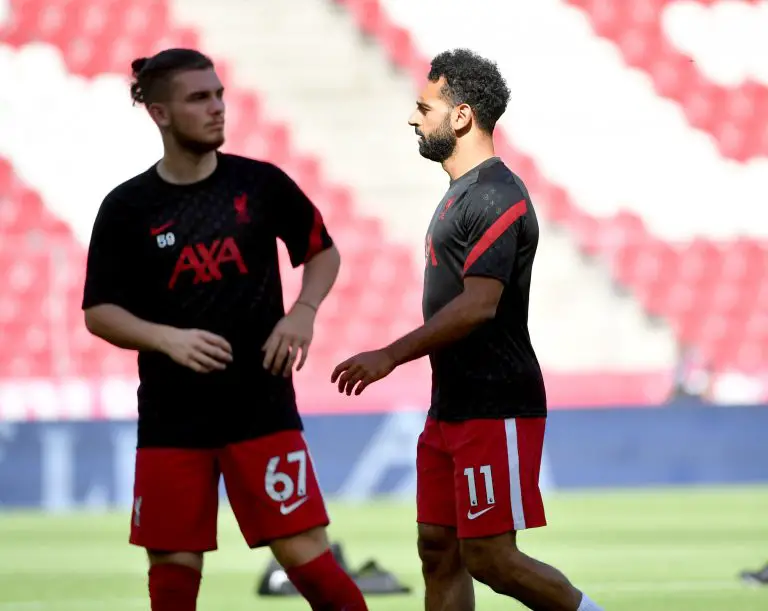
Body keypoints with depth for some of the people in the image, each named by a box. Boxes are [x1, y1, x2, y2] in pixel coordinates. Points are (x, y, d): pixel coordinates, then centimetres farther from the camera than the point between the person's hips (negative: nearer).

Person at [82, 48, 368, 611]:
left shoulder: (260, 184, 0)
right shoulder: (127, 208, -2)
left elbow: (323, 251, 14)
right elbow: (99, 312, 1)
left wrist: (303, 311, -6)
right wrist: (168, 339, -17)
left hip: (262, 404, -1)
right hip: (171, 417, 1)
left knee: (305, 553, -8)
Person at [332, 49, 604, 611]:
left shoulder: (497, 199, -16)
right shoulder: (462, 192, 17)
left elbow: (478, 306, -24)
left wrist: (391, 356, -22)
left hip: (494, 413, -10)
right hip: (451, 410, 10)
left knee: (489, 557, -10)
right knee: (439, 551, 8)